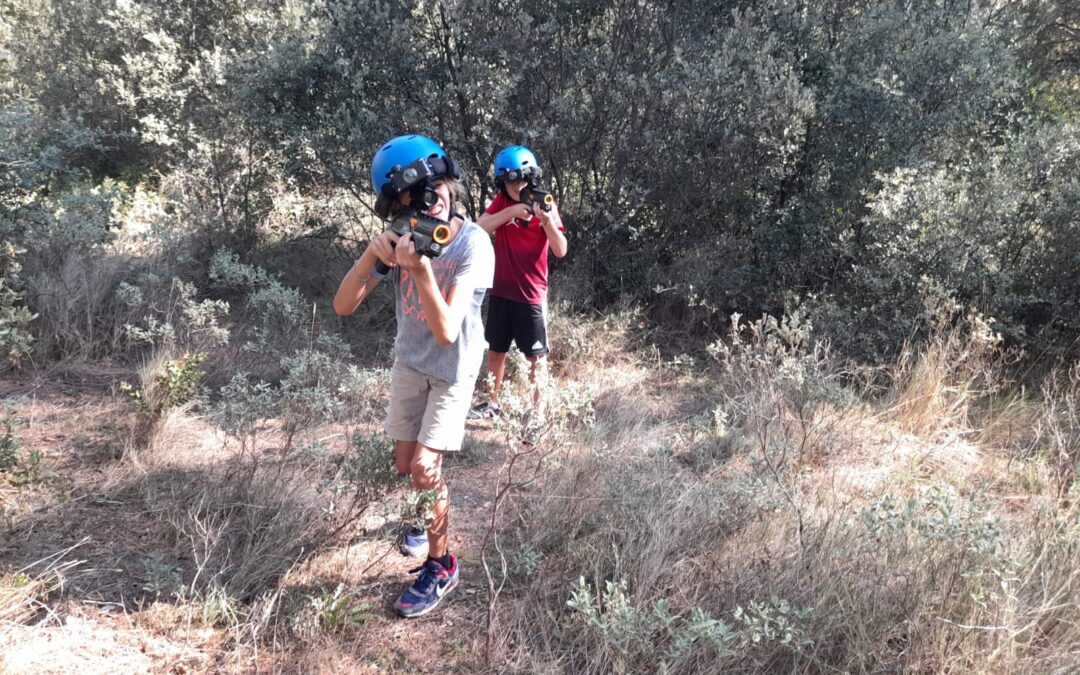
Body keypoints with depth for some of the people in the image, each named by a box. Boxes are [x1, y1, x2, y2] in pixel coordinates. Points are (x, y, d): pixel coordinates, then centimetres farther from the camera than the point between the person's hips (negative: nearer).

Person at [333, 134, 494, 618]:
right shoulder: (403, 238, -13)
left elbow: (446, 331, -33)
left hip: (453, 369, -4)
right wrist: (373, 254, -32)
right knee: (403, 465, 11)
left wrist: (421, 270, -45)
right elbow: (343, 306, -17)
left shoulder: (473, 244, -26)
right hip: (409, 361, 5)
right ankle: (427, 515, 45)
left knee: (424, 468, -12)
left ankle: (441, 566, 10)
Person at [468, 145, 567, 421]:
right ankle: (492, 403, 33)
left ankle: (538, 413, 9)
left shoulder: (544, 204, -6)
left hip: (531, 295, -4)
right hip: (500, 291, 4)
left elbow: (560, 251, -13)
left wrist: (547, 220, -28)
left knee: (536, 357, 1)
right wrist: (511, 212, -22)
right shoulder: (501, 202, 4)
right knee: (495, 351, 16)